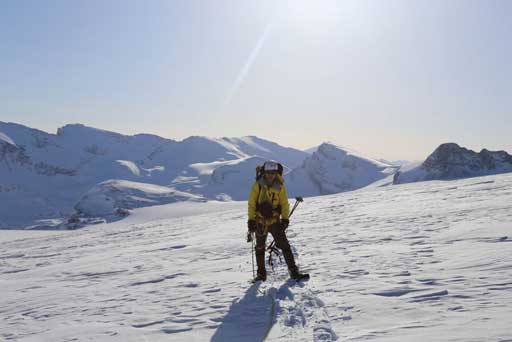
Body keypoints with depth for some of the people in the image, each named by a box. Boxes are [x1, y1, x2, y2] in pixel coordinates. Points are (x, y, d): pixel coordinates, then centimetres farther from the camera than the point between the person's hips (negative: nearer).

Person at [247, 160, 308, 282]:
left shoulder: (280, 186, -3)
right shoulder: (258, 185, -7)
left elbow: (284, 204, 3)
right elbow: (251, 203, -5)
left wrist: (285, 218, -7)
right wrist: (251, 220, -9)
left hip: (275, 220, 0)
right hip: (260, 221, 0)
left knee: (284, 245, -7)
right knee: (260, 248, 11)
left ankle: (293, 270, -1)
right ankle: (261, 273, 24)